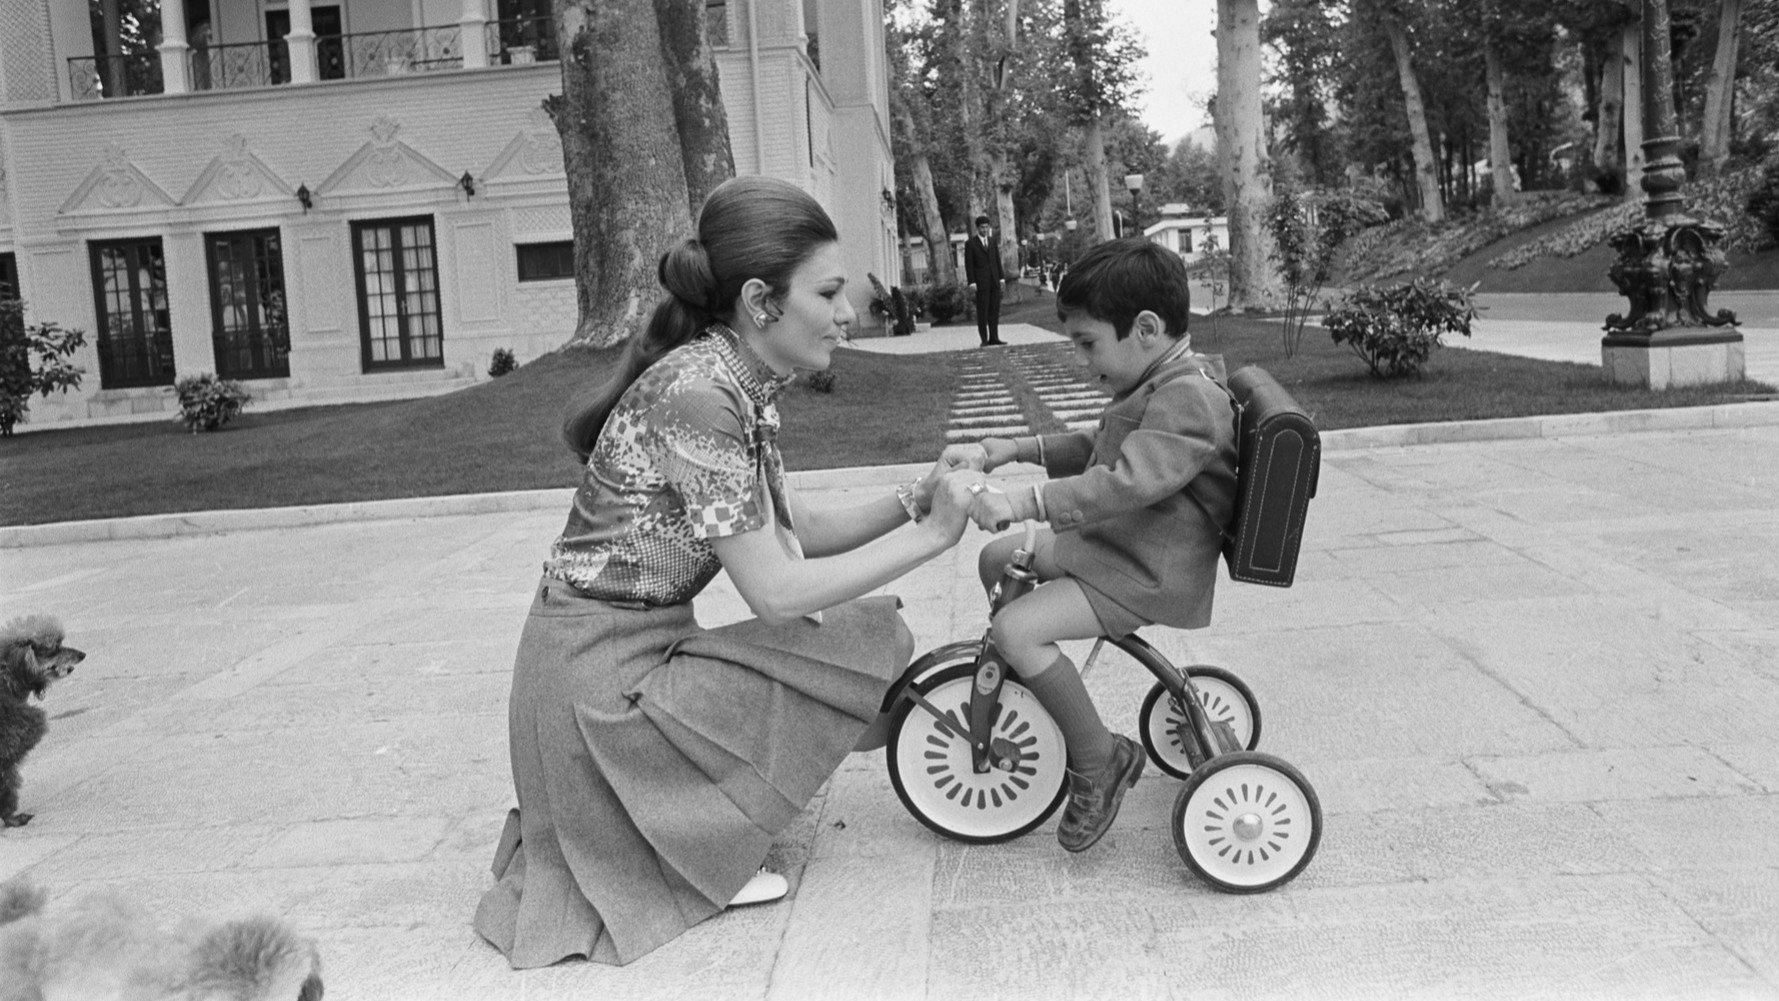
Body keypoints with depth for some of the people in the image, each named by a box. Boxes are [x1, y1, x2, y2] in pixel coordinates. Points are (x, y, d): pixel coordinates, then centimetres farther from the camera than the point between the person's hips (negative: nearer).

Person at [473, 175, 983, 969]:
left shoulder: (736, 383, 5)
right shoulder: (696, 393, -24)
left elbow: (793, 534, 9)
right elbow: (775, 592, -24)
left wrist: (913, 500, -4)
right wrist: (931, 538, -16)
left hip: (635, 652, 9)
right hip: (598, 675, -9)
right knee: (873, 642, -10)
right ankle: (701, 849, 1)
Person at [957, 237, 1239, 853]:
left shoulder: (1189, 399, -23)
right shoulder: (1161, 386, 12)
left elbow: (1125, 481, -36)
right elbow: (1097, 450, 26)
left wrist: (1024, 502, -42)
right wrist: (1020, 450, 15)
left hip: (1147, 575, -11)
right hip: (1109, 543, 11)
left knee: (1016, 630, -24)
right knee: (999, 557, 17)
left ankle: (1101, 760, -8)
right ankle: (1040, 693, 30)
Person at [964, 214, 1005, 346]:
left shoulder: (993, 240, 12)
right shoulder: (970, 243, -2)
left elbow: (997, 259, 15)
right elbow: (968, 264, -4)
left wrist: (1001, 277, 10)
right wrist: (971, 282, -11)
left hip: (994, 280, 5)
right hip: (981, 281, -4)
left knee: (995, 310, 4)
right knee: (982, 311, -4)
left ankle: (994, 337, 9)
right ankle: (984, 339, -1)